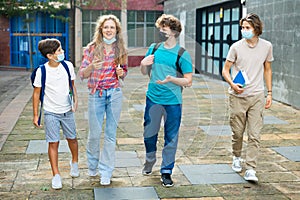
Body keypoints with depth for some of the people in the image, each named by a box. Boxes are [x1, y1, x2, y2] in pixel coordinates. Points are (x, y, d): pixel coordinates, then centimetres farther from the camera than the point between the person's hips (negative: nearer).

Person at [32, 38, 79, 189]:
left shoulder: (68, 66, -6)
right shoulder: (42, 71, -14)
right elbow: (36, 93, -5)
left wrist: (75, 100, -6)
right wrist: (35, 115, -4)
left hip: (67, 110, 3)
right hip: (51, 113, -3)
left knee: (72, 138, 15)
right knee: (53, 142, -1)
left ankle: (74, 162, 43)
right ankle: (56, 175, 9)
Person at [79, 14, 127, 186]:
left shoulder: (120, 49, 5)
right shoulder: (92, 48, -1)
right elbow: (82, 74, -1)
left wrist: (121, 73, -8)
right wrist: (91, 66, -21)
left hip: (115, 94, 1)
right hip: (96, 94, -1)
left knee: (111, 134, 4)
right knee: (94, 133, 3)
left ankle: (106, 171, 13)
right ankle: (92, 166, 28)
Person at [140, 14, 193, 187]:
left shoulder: (182, 54, -7)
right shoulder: (154, 48, 5)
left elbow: (188, 81, -8)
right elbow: (145, 72, 16)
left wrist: (171, 79, -24)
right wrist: (143, 64, -6)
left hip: (173, 101, -3)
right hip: (153, 98, 4)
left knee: (171, 137, 4)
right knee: (149, 133, 14)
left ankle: (166, 171, 17)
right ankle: (150, 161, 39)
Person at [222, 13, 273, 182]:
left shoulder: (266, 46, 3)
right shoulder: (236, 47, -3)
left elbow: (267, 70, 14)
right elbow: (225, 69, 3)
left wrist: (270, 93, 11)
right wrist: (232, 84, -16)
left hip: (257, 97, 1)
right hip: (238, 96, 0)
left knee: (255, 135, -5)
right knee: (237, 132, 10)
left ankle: (250, 170, -1)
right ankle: (237, 157, 37)